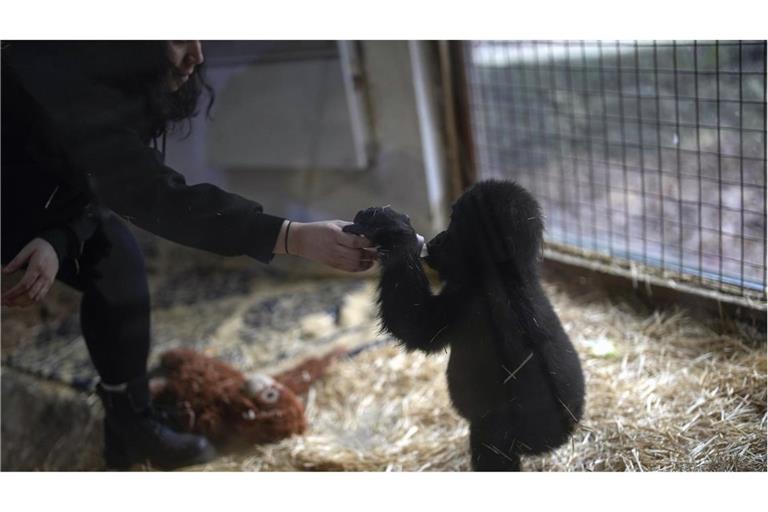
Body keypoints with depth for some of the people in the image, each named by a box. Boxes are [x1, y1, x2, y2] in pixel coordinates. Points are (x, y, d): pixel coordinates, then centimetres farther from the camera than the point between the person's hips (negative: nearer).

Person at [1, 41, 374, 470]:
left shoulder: (116, 75, -12)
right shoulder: (67, 79, -39)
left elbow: (103, 181, -8)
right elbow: (155, 197, -45)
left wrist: (56, 242, -30)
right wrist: (294, 237, -53)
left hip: (44, 181, 6)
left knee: (117, 264, -5)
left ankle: (131, 423, 3)